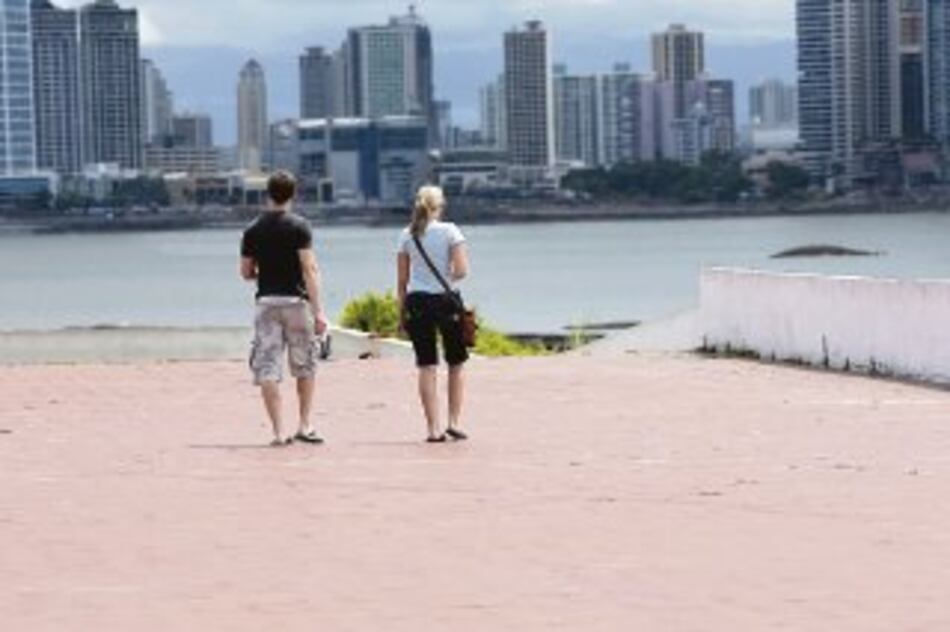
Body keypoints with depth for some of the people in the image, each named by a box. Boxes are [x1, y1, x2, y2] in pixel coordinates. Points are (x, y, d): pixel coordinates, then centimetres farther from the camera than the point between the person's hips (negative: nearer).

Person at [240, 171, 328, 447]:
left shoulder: (253, 230, 5)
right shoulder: (298, 227, -6)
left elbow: (246, 273, 11)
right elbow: (309, 269, -12)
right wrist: (318, 311, -13)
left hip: (266, 301, 2)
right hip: (296, 299, -2)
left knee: (267, 370, 1)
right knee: (305, 366, 13)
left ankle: (279, 432, -5)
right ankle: (305, 425, 12)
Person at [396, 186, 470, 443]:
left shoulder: (407, 236, 4)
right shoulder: (449, 231, -4)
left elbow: (402, 280, 5)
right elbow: (462, 270, -12)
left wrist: (402, 311, 12)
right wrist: (449, 278, 9)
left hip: (417, 302, 2)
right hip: (446, 301, -2)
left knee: (427, 366, 4)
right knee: (456, 363, 14)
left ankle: (434, 429, 1)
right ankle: (454, 422, 7)